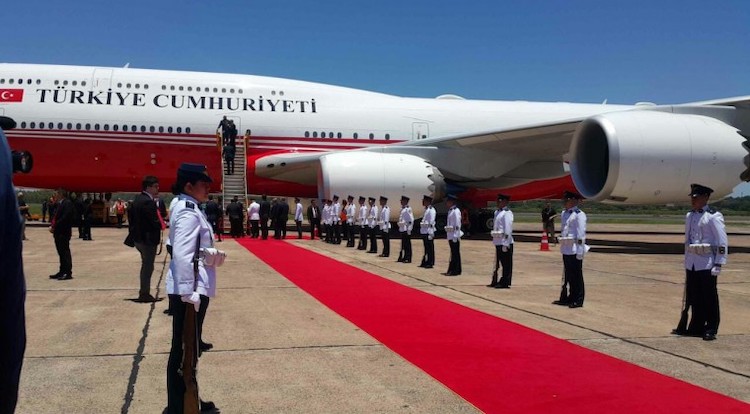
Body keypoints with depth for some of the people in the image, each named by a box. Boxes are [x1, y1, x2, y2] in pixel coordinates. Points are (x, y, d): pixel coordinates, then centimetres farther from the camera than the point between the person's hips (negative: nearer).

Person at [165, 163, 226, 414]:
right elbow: (182, 254, -26)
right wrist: (188, 294, -26)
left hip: (192, 288, 11)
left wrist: (211, 254, 7)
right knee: (183, 349, -1)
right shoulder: (189, 213, -18)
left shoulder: (186, 208, 14)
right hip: (188, 291, -11)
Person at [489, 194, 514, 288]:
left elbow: (508, 229, -16)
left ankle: (505, 283, 5)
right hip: (498, 242, 9)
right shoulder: (497, 212, 15)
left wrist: (505, 244, -19)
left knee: (506, 264, 0)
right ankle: (495, 281, 23)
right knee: (497, 263, 15)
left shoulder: (507, 213, -12)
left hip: (505, 242, -9)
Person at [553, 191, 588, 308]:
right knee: (568, 275, 14)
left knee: (576, 275, 0)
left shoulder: (579, 215, -11)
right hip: (566, 249, 8)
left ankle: (578, 300, 8)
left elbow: (581, 235, -14)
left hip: (574, 250, -8)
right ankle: (569, 298, 23)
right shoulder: (565, 214, 14)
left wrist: (580, 252, -17)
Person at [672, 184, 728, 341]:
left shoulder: (714, 217, -9)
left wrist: (718, 264, -13)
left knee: (709, 298, 3)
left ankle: (711, 329, 12)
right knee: (693, 297, 10)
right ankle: (696, 327, 20)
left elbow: (723, 242, -10)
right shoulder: (689, 216, 12)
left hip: (707, 264, -6)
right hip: (692, 263, 6)